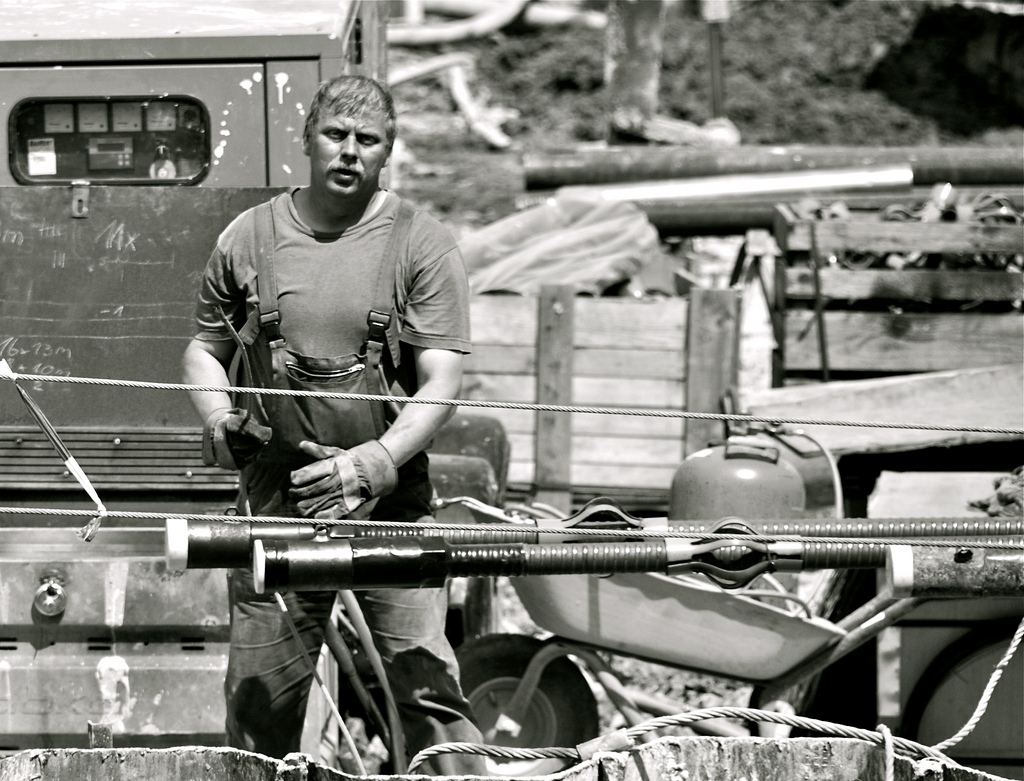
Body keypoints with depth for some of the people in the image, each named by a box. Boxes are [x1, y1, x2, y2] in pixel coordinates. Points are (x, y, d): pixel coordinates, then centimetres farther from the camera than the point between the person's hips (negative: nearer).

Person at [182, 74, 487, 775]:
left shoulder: (422, 245, 1)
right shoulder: (250, 238, 9)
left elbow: (442, 383, -6)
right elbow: (204, 349, 20)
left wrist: (377, 462, -21)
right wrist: (218, 417, -1)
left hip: (389, 505, -2)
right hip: (275, 500, 3)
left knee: (424, 678, -10)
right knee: (259, 691, 5)